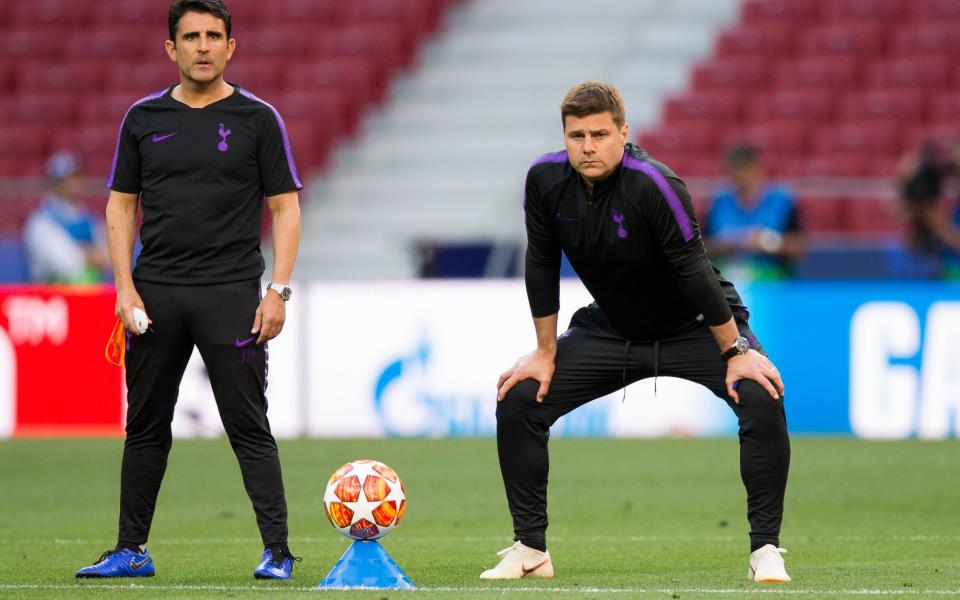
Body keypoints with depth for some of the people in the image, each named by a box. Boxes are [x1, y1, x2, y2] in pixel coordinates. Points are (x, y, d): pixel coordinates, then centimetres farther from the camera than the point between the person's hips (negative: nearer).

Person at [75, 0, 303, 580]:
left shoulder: (257, 118, 2)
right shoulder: (144, 118, 9)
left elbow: (285, 207, 2)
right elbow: (121, 205, 12)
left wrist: (278, 291, -8)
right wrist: (125, 287, 0)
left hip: (231, 294, -3)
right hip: (155, 293, 3)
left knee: (250, 428, -5)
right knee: (145, 426, 7)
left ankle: (277, 550, -3)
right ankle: (132, 549, 15)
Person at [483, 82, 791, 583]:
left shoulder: (652, 184, -31)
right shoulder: (545, 180, -16)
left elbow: (693, 270, -28)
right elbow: (542, 265, -4)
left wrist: (737, 350, -25)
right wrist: (545, 353, -2)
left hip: (696, 327, -5)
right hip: (610, 329, 5)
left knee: (762, 401, -29)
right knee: (517, 402, -8)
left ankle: (765, 550, -18)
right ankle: (530, 549, 4)